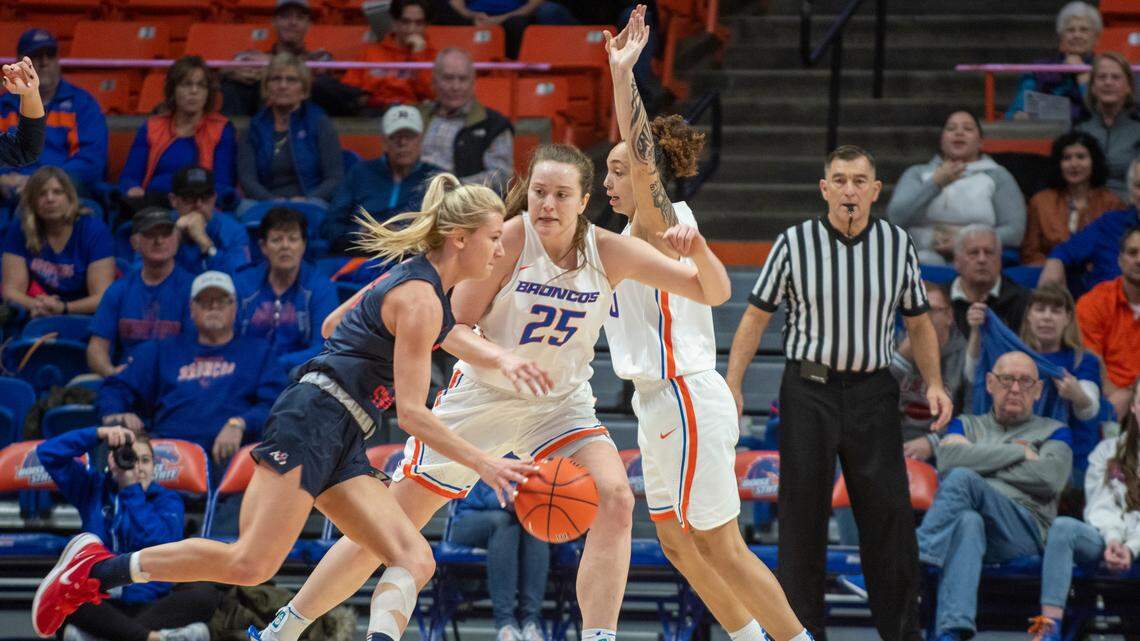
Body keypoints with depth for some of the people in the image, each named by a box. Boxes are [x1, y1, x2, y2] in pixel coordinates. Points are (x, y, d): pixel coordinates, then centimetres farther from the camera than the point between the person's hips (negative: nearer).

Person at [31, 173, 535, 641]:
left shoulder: (410, 278, 17)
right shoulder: (421, 300, -12)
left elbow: (332, 325, 29)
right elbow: (412, 413, -15)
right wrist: (483, 464, -15)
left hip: (340, 444, 10)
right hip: (312, 421, -10)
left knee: (415, 561, -5)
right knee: (251, 565, -17)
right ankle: (95, 569, -7)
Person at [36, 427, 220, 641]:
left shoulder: (167, 500, 6)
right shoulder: (93, 488, 12)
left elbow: (158, 543, -14)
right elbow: (48, 453, 3)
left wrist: (132, 489, -11)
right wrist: (99, 434, -6)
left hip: (152, 604, 0)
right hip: (101, 604, 1)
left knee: (206, 593, -29)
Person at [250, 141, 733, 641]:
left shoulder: (608, 252, -13)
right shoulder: (508, 240, -21)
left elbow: (714, 293, -10)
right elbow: (455, 329, -17)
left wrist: (697, 248, -31)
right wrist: (503, 359, -37)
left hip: (560, 403, 2)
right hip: (481, 396, -2)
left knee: (615, 501, -24)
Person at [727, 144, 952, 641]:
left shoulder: (898, 244, 5)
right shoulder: (793, 243, -2)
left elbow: (918, 322, 14)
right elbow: (755, 317, 3)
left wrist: (934, 383, 1)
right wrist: (732, 386, -6)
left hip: (873, 393, 1)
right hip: (808, 392, -1)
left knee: (890, 514, -1)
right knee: (803, 513, 0)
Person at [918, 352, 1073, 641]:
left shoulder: (1052, 432, 25)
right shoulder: (967, 424, 31)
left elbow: (1050, 479, 1)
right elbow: (947, 459, 5)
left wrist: (980, 461, 5)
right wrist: (1020, 453, 5)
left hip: (1024, 527, -1)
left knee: (962, 479, -31)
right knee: (968, 522, -40)